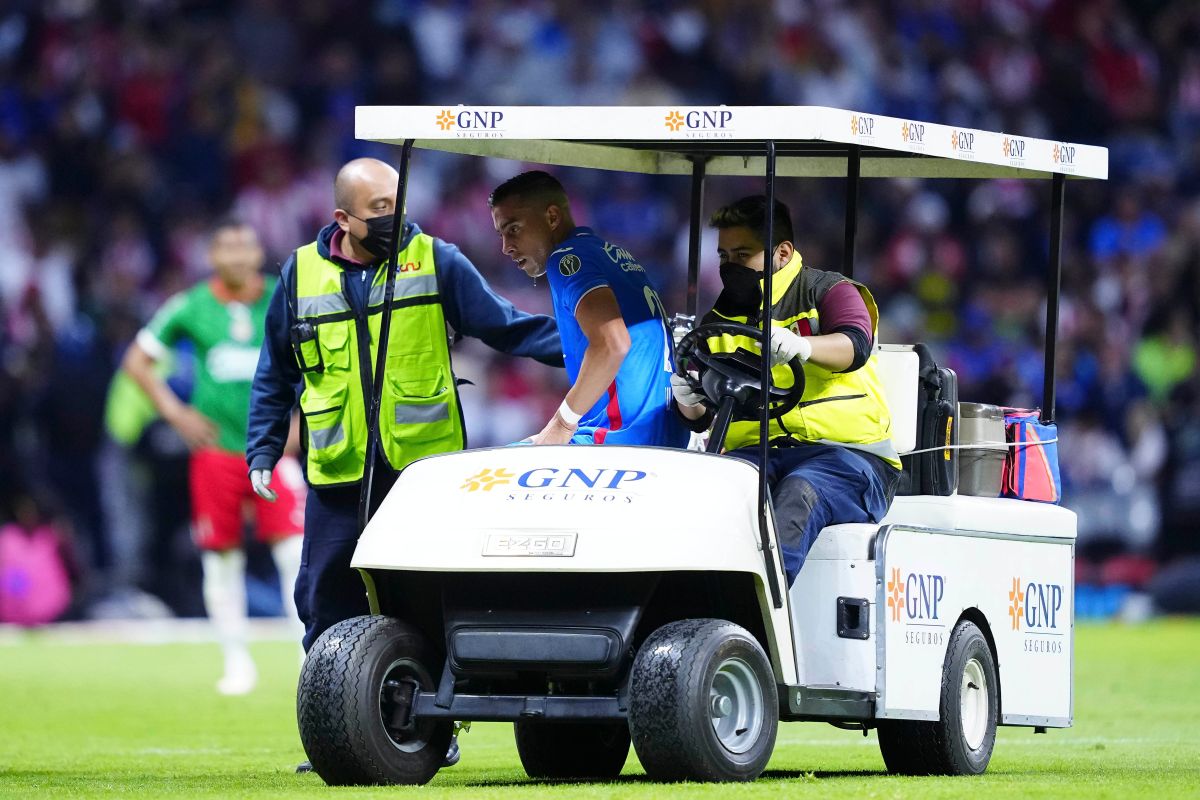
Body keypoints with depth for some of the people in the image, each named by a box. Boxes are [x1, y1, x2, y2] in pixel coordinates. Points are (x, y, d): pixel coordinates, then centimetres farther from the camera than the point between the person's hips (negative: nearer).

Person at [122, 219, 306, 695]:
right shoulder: (190, 308, 0)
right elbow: (137, 361, 9)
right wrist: (175, 413, -1)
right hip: (216, 448, 0)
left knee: (295, 551, -10)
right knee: (222, 561, 4)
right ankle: (237, 661, 15)